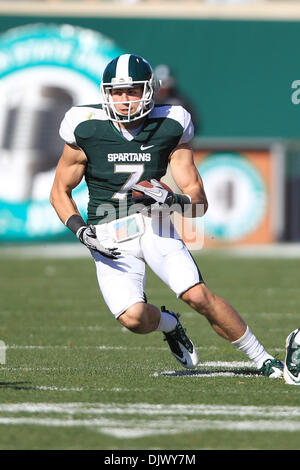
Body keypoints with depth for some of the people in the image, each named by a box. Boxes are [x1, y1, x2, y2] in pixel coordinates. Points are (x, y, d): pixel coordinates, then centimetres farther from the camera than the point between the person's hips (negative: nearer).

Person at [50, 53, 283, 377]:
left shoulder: (169, 129, -4)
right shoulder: (86, 132, -7)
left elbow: (199, 201, -1)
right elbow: (60, 192, 6)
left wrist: (172, 200, -24)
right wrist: (81, 230, -11)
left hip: (153, 225, 1)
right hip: (110, 237, -1)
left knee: (198, 296, -19)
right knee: (133, 318, -21)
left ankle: (263, 360, -2)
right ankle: (167, 323, 17)